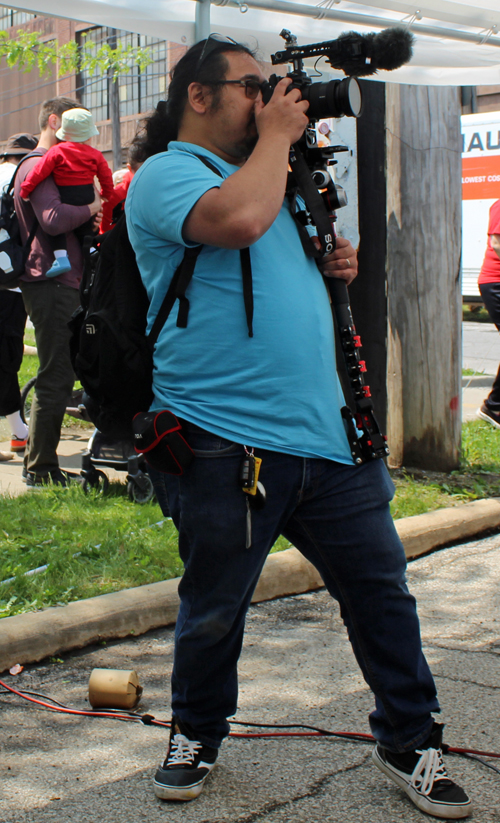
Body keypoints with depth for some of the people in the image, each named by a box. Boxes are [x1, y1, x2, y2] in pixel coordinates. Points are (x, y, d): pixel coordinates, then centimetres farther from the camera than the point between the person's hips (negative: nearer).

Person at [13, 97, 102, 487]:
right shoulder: (39, 165, -11)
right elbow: (54, 218, -26)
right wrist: (92, 207, -12)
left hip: (61, 283, 11)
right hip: (51, 283, -11)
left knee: (59, 374, 15)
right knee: (55, 377, -9)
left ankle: (41, 464, 22)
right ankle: (41, 469, -3)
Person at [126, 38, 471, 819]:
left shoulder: (264, 174, 21)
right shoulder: (165, 175, -5)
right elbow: (239, 220, -27)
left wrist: (334, 266, 11)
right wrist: (277, 135, -10)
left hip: (328, 432, 7)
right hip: (227, 441, -7)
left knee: (381, 589, 8)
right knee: (214, 608, 8)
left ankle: (408, 741, 23)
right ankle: (197, 734, 32)